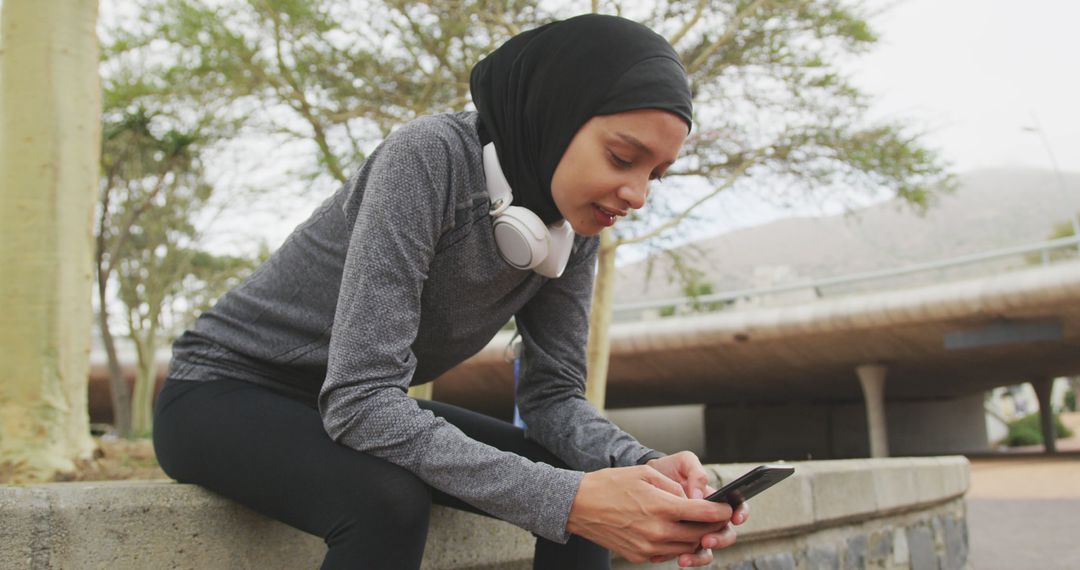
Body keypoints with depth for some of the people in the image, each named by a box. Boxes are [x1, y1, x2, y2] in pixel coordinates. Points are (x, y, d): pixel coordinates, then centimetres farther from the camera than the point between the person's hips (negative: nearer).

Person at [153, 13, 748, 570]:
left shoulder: (574, 226, -8)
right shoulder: (429, 157, -29)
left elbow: (553, 394, -6)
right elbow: (359, 399, -35)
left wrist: (642, 469, -27)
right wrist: (570, 501, -41)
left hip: (362, 409, 6)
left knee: (582, 479, -10)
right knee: (390, 499, -36)